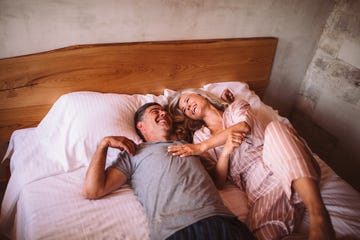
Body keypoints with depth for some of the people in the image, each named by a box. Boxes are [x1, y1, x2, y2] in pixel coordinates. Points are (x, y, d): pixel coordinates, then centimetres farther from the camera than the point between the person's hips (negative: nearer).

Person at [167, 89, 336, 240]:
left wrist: (202, 147, -14)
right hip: (257, 183, -1)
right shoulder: (200, 136, 19)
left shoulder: (236, 107, 20)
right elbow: (218, 182, 7)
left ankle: (318, 215, -38)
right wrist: (225, 150, -13)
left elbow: (243, 127, -6)